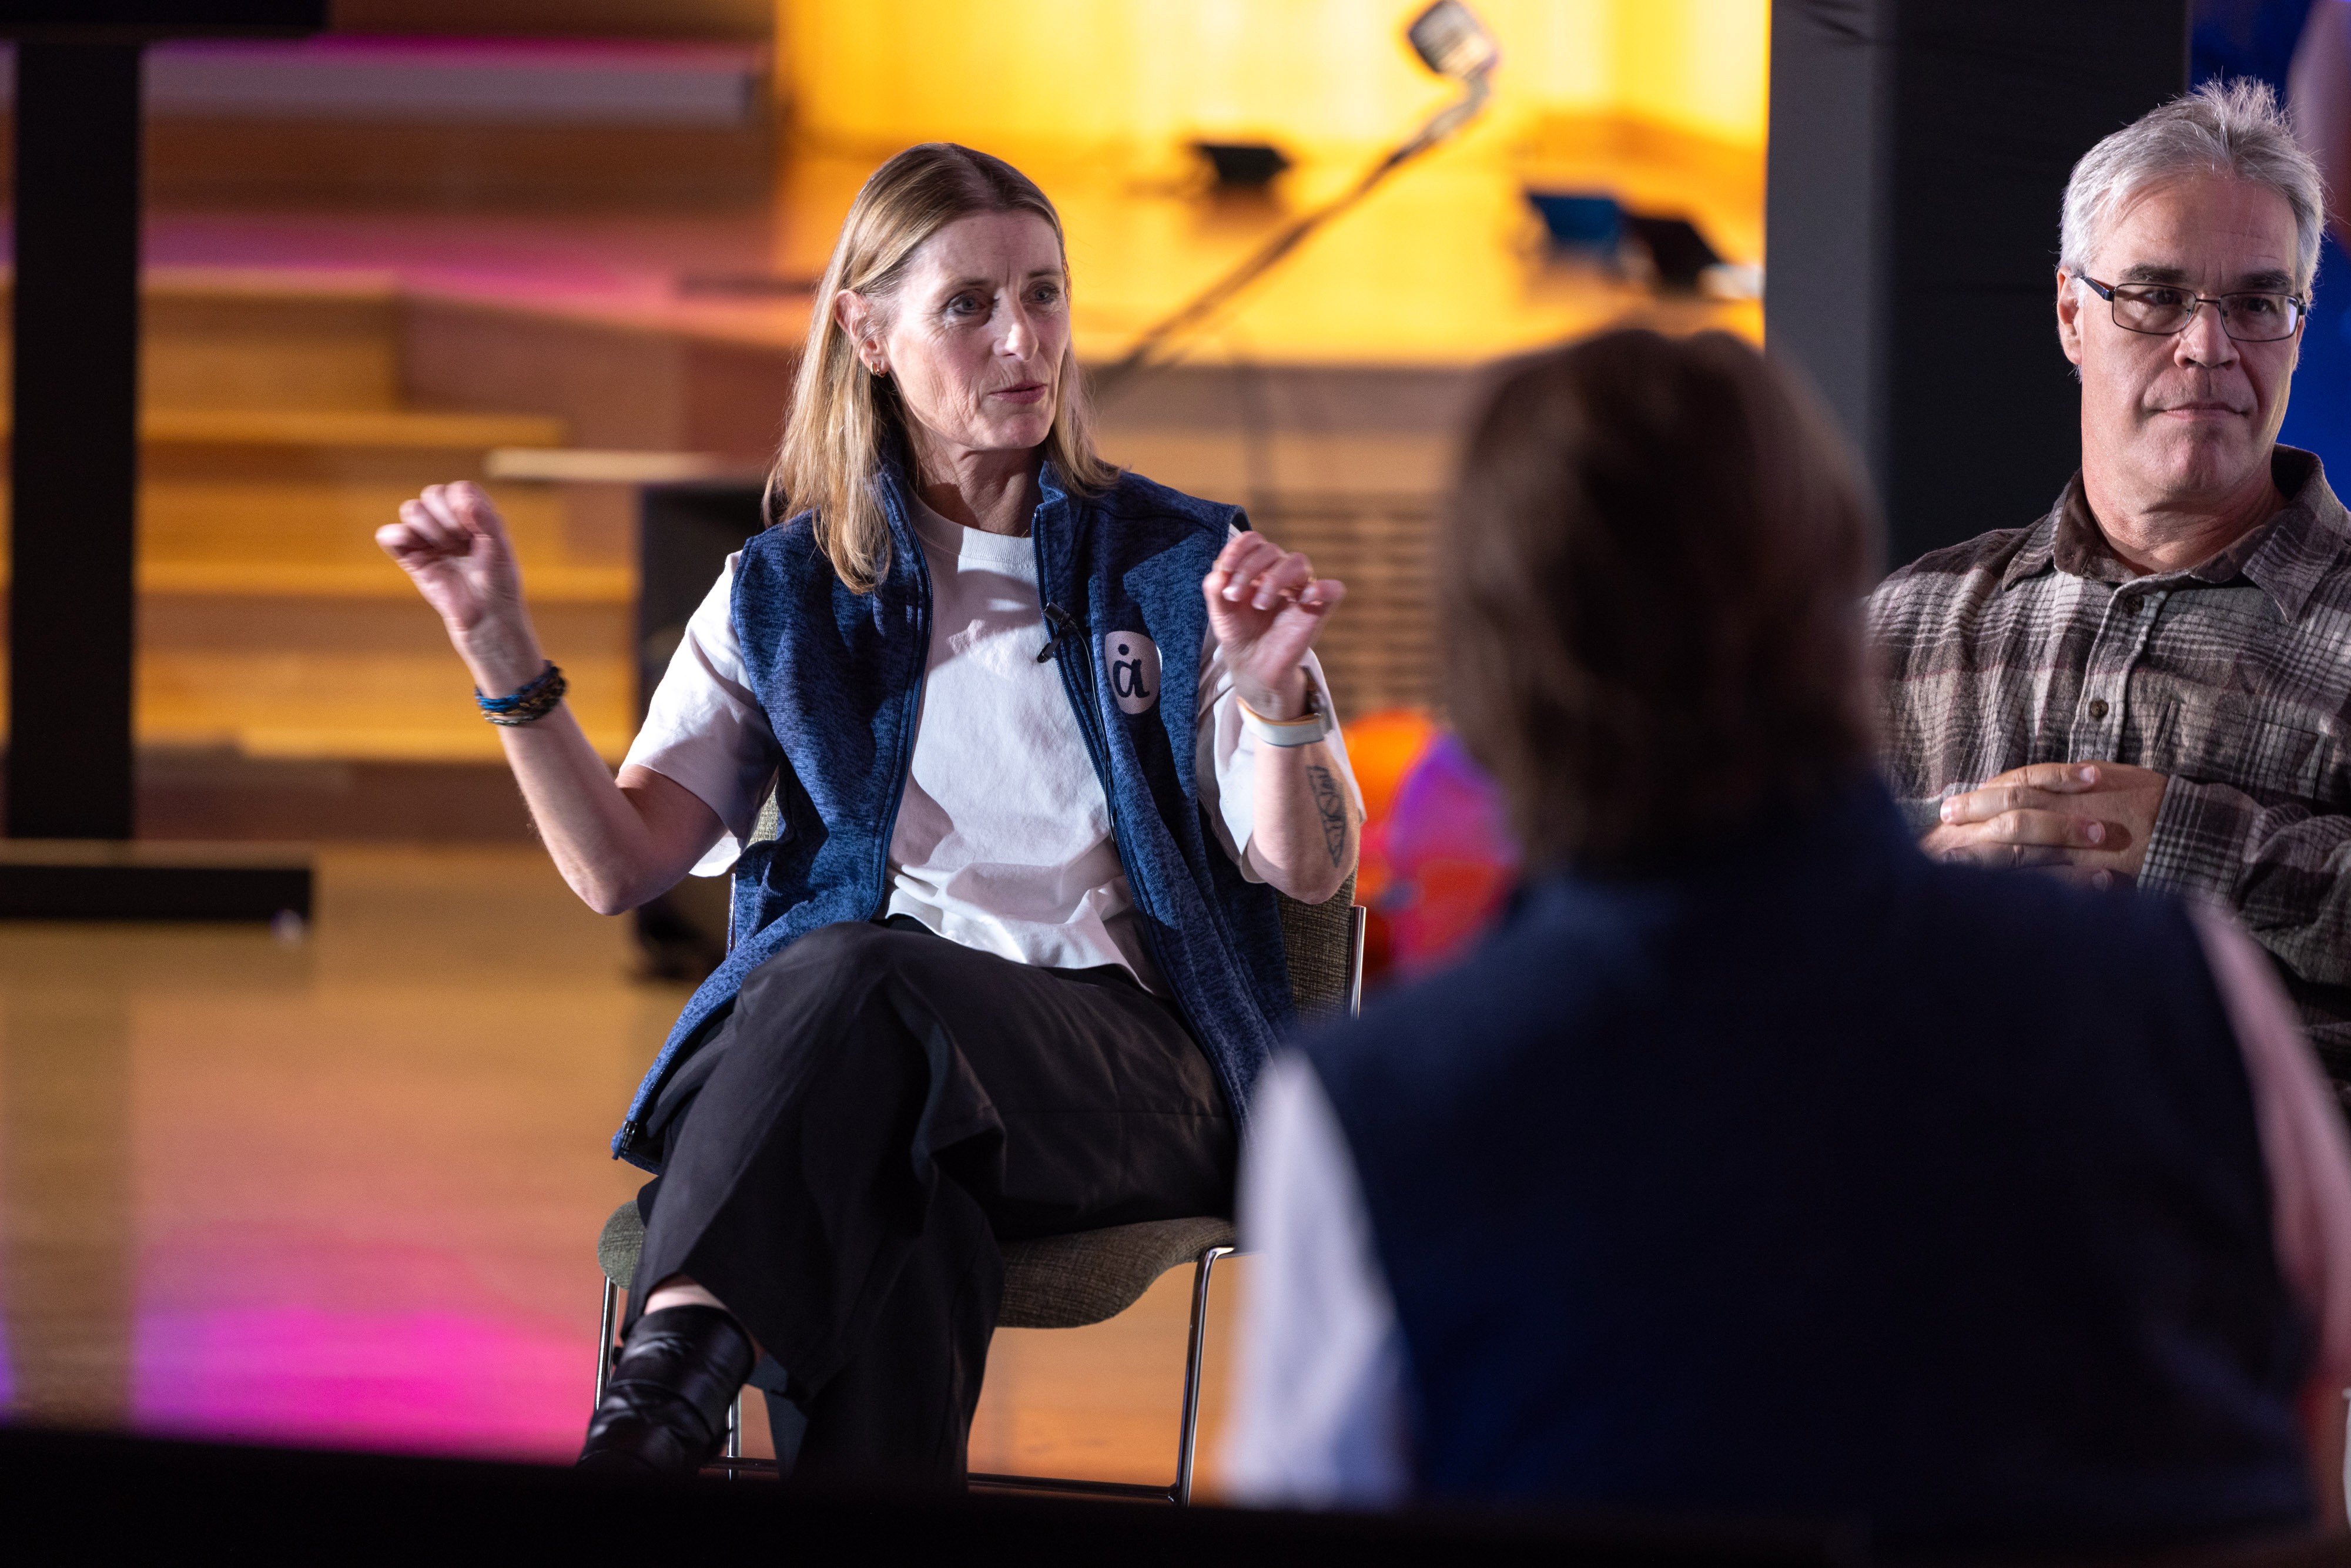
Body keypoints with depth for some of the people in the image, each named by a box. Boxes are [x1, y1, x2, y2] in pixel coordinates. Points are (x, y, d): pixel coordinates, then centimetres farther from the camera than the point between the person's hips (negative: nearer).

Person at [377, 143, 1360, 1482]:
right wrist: (501, 644, -6)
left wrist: (1274, 689, -17)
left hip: (1122, 1060, -1)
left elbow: (1303, 869, 4)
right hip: (854, 1069, 2)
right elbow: (620, 860, 7)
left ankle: (677, 1362, -49)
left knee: (849, 971, -37)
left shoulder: (1181, 568, 15)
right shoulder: (785, 599, 19)